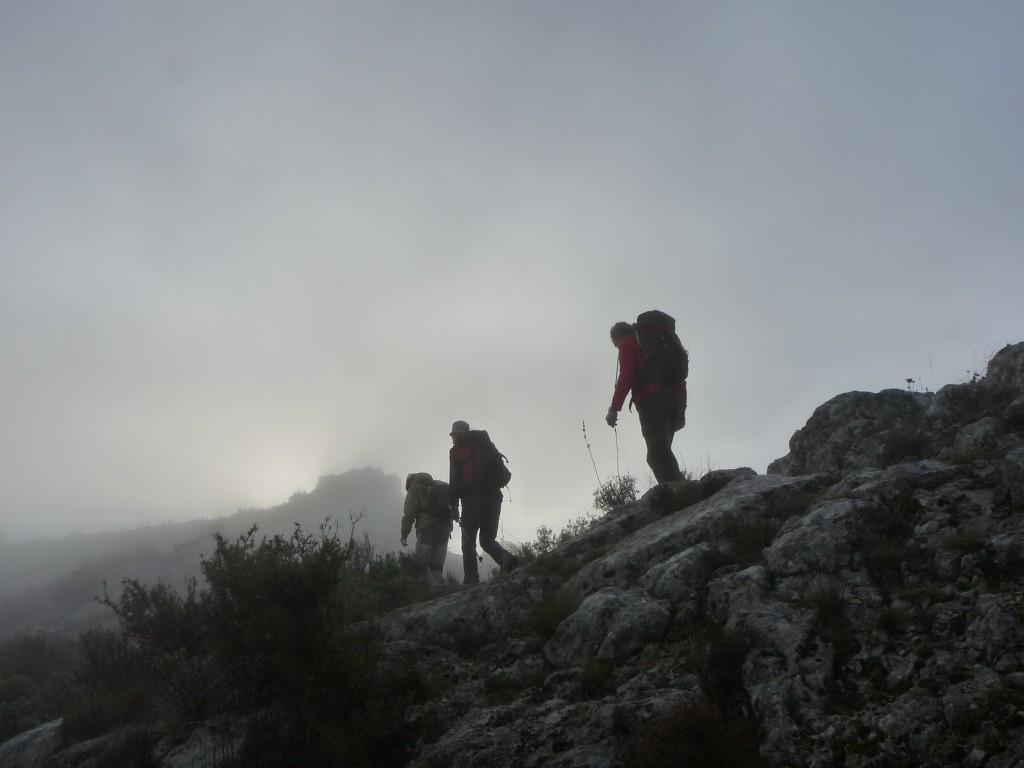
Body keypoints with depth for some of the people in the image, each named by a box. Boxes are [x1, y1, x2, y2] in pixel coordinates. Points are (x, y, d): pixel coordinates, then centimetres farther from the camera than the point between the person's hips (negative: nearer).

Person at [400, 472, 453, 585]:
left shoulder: (414, 489, 7)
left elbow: (409, 513, -3)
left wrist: (404, 534, 0)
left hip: (428, 527, -6)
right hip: (446, 526, 6)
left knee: (422, 562, -6)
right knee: (437, 564, 9)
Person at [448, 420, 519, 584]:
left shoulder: (457, 451, 2)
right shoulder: (484, 444, 16)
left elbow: (455, 480, -5)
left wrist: (453, 505, -4)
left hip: (472, 499, -5)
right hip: (493, 496, 5)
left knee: (468, 543, 1)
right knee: (487, 539, 13)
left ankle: (471, 581, -11)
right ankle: (506, 558, -15)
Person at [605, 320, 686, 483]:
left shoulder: (628, 343, 12)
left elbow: (626, 376, -6)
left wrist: (614, 408, -9)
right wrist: (681, 411, 22)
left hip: (651, 398, -8)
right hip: (676, 396, 8)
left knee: (657, 453, -18)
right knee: (662, 450, 10)